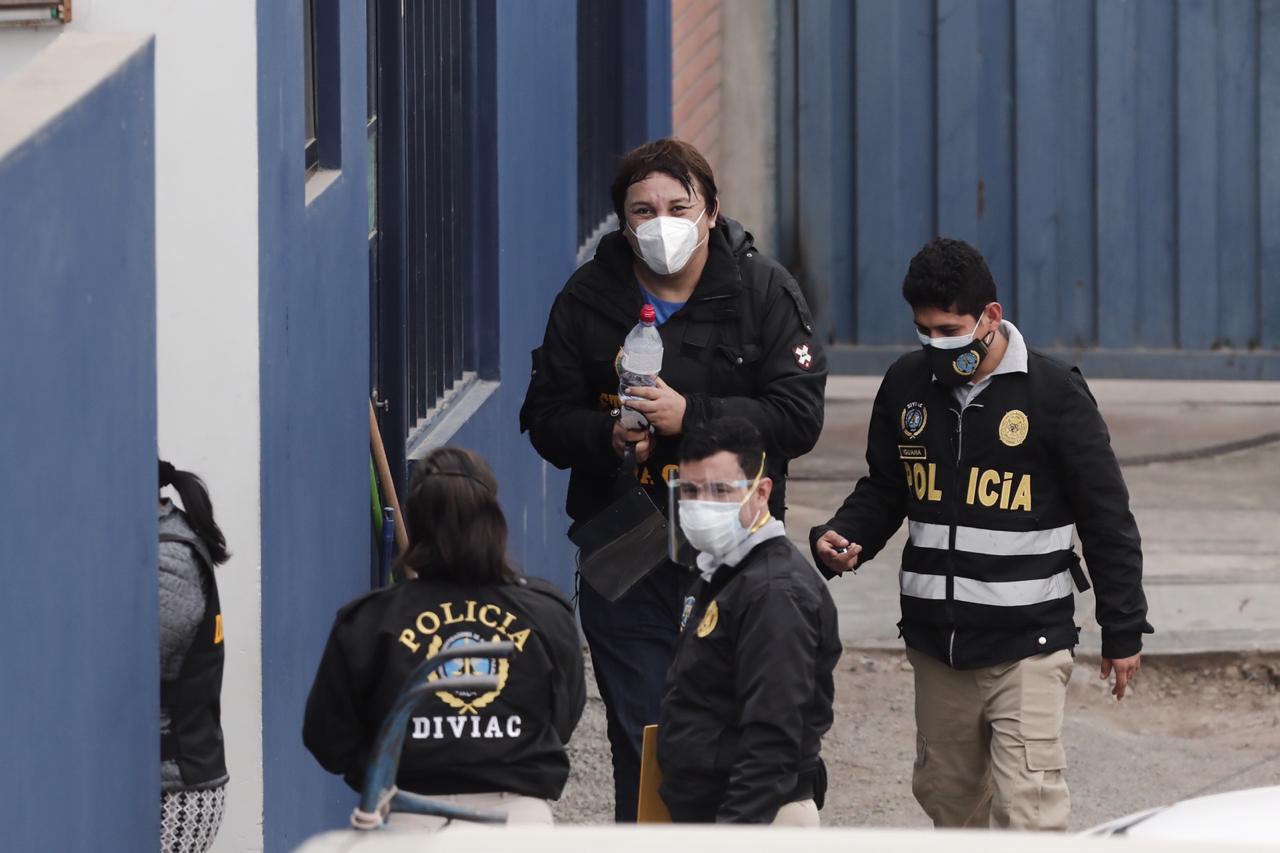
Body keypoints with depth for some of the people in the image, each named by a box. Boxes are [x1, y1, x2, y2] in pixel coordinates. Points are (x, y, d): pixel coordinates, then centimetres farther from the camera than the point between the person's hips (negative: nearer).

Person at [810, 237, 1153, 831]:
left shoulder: (1054, 393, -9)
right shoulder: (907, 385, 4)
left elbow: (1107, 519, -4)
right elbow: (882, 491, 18)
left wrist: (1123, 630, -2)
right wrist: (838, 540, -4)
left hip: (1026, 645, -5)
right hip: (935, 642, 5)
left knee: (1027, 808, -12)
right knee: (946, 794, 15)